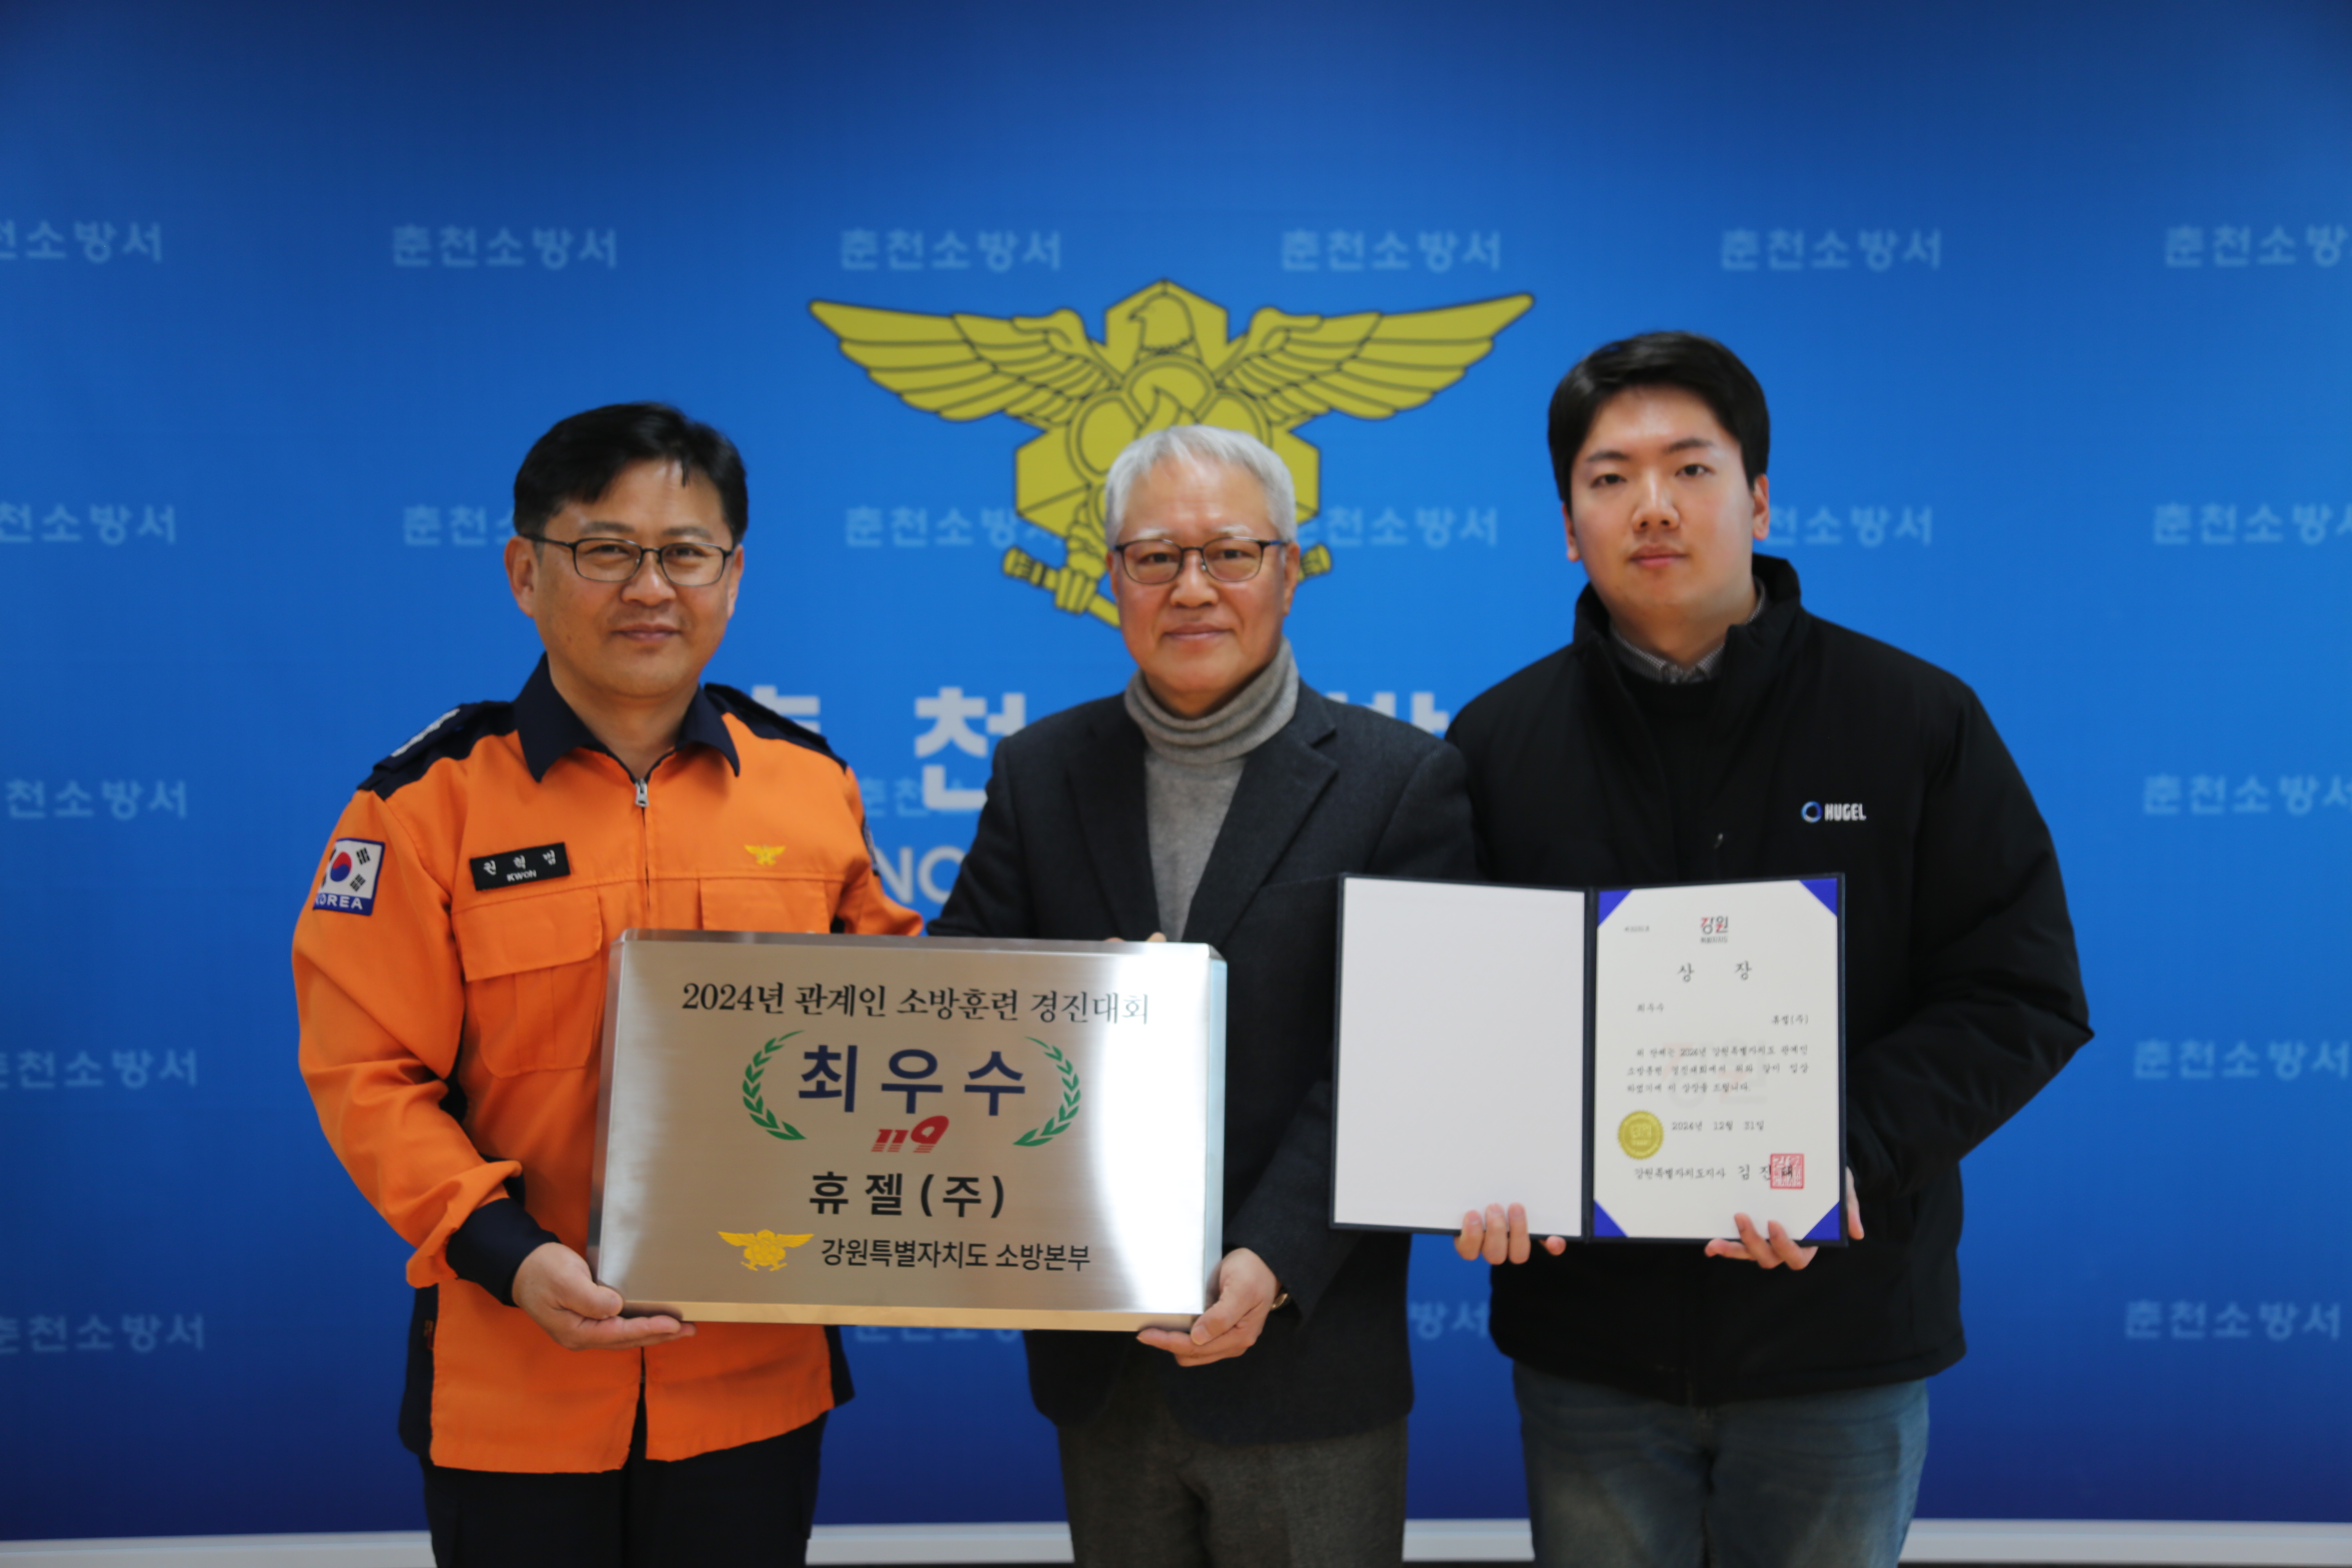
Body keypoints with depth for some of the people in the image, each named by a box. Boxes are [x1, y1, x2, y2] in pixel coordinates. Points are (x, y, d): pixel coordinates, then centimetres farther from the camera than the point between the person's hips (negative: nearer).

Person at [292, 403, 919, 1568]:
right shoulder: (428, 800, -6)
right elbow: (365, 1073, -8)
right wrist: (506, 1252, -20)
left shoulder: (812, 782, 3)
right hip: (514, 1384, -2)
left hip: (758, 1377, 3)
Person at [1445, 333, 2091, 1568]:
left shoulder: (1918, 720, -2)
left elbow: (2023, 999, -4)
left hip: (1840, 1333, -1)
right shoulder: (1498, 740, 3)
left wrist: (1853, 1150, -20)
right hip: (1586, 1334, 1)